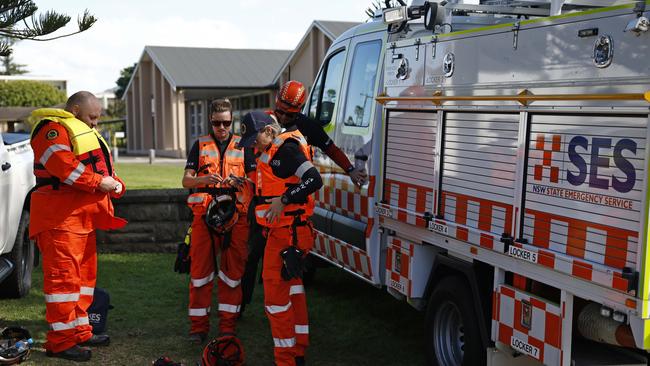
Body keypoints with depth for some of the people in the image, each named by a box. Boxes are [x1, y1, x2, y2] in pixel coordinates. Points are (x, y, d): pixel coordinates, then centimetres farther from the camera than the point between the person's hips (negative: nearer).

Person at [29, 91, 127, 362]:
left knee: (85, 274, 15)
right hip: (61, 217, -11)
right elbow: (62, 164, -23)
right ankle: (60, 341, -7)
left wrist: (115, 184, 3)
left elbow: (100, 167, 24)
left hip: (84, 216, 11)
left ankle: (80, 331, 25)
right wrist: (98, 181, -18)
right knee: (63, 275, -11)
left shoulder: (85, 133, 25)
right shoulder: (53, 129, -7)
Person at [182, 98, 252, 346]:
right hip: (204, 214, 0)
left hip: (236, 216, 0)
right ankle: (198, 326, 10)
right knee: (200, 270, 0)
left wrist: (240, 181, -13)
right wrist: (206, 179, -16)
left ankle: (228, 325, 12)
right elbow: (186, 181, 4)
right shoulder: (200, 145, 11)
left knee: (232, 271, 3)